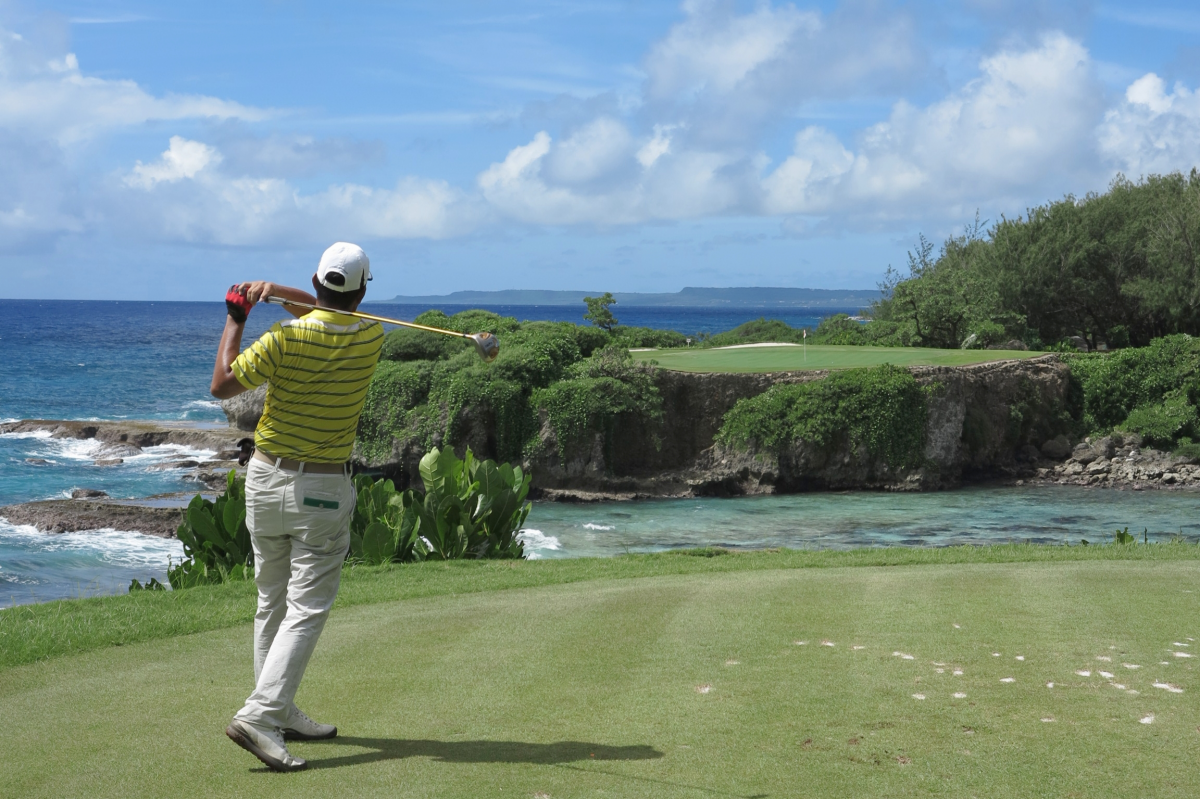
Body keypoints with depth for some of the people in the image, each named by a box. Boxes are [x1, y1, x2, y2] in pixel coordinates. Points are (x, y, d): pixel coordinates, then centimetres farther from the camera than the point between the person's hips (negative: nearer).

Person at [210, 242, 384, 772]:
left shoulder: (286, 337, -12)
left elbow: (222, 385, -1)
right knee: (306, 609, -3)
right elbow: (338, 314, 15)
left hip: (265, 478, 2)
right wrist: (276, 291, 1)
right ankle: (259, 715, -17)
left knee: (273, 603, 14)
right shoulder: (371, 337, -6)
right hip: (323, 489, -2)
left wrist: (236, 319, 5)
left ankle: (281, 713, 24)